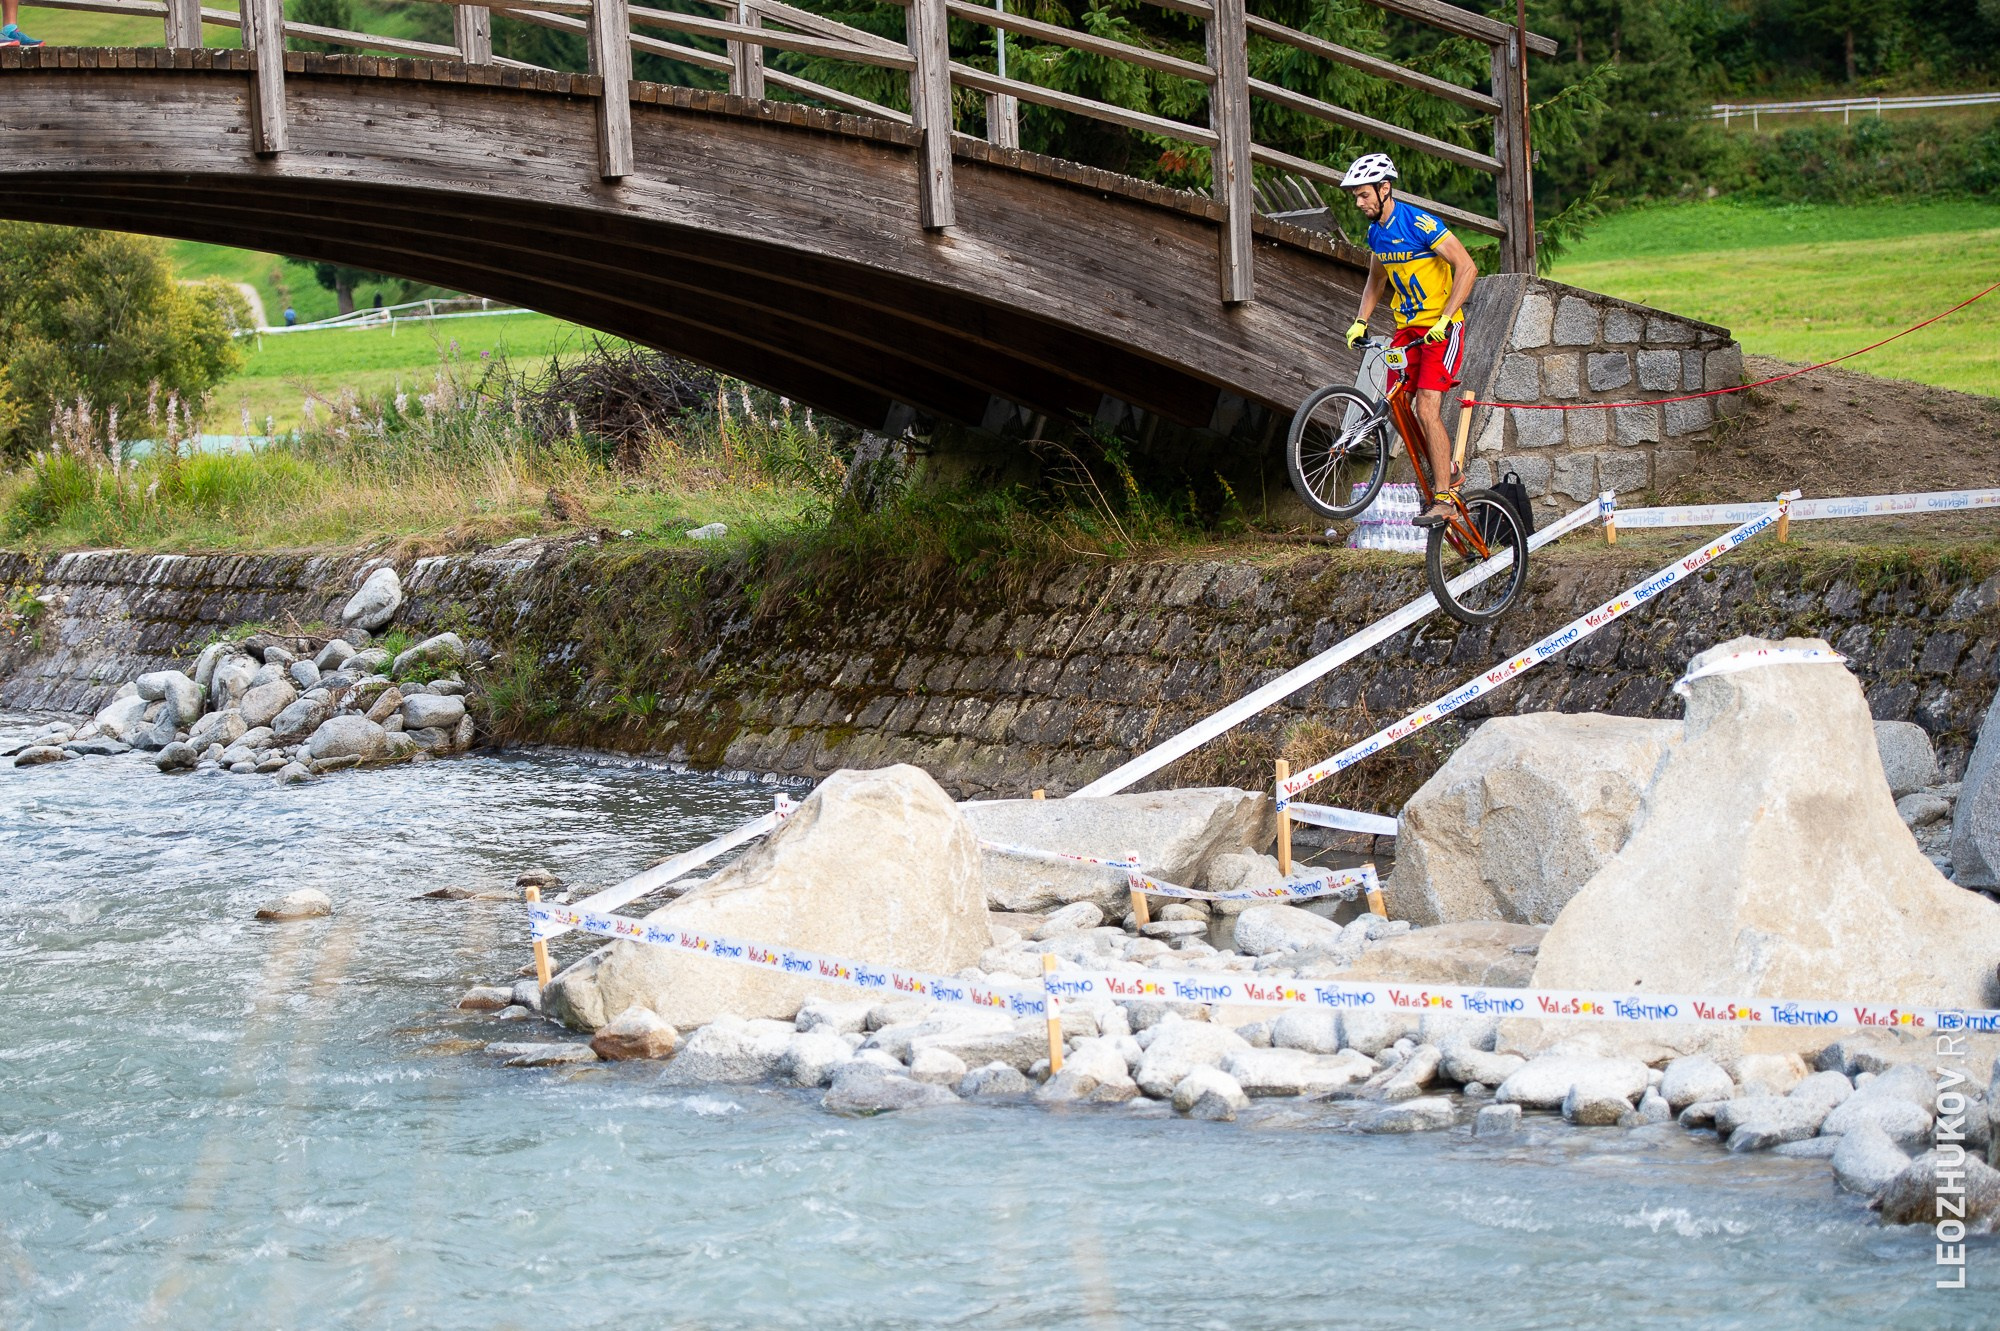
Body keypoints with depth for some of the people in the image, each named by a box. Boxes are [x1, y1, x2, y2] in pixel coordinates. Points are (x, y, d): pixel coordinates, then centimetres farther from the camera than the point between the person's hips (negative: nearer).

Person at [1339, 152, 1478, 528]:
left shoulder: (1420, 224, -20)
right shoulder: (1376, 232, 6)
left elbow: (1466, 267, -20)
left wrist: (1445, 320, -25)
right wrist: (1360, 321, 10)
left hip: (1441, 329, -8)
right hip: (1406, 328, 8)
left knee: (1426, 408, -18)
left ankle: (1444, 500, -15)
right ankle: (1445, 473, 22)